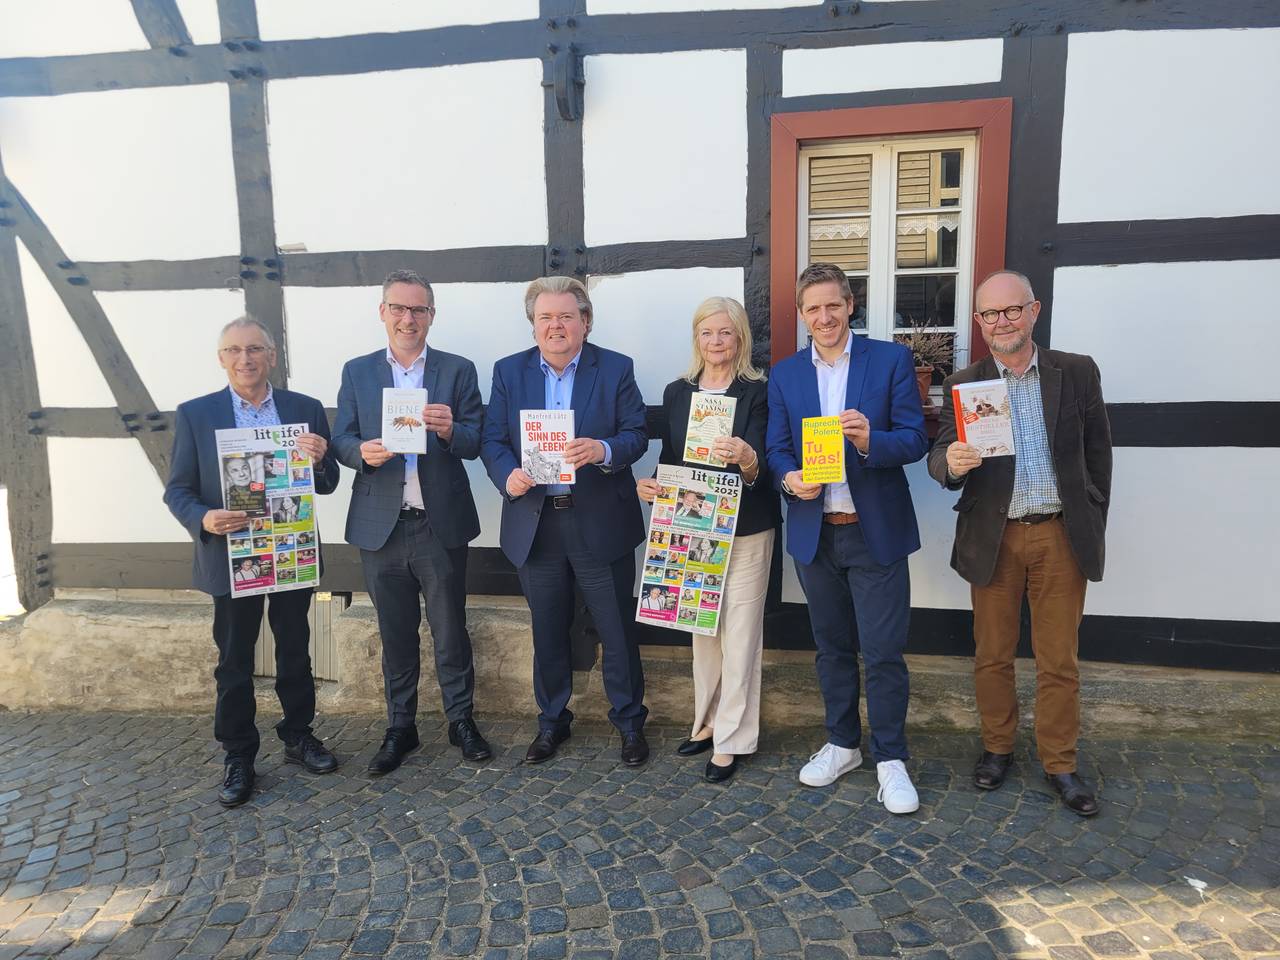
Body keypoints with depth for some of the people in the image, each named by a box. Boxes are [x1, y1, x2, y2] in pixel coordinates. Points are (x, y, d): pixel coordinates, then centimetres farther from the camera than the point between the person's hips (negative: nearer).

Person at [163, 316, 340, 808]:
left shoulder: (306, 409, 0)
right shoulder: (194, 414, -2)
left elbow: (327, 485, 2)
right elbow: (177, 490, -2)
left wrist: (319, 459, -21)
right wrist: (203, 519, -23)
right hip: (230, 556, -1)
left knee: (295, 651, 14)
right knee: (233, 661, 10)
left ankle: (299, 736, 33)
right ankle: (237, 756, 25)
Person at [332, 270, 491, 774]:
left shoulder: (458, 370, 2)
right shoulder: (356, 372, 8)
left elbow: (475, 443, -3)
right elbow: (341, 440, 3)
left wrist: (449, 430, -25)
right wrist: (362, 451, -19)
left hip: (442, 524, -1)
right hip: (381, 525, 2)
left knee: (450, 629, 9)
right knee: (396, 633, 13)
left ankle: (462, 720, 26)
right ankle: (400, 727, 28)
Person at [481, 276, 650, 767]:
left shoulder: (615, 369, 0)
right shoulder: (508, 371, 5)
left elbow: (636, 435, -5)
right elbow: (493, 440, 1)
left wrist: (604, 450, -26)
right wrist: (507, 475, -19)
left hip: (600, 524, -2)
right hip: (536, 525, 2)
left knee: (617, 631, 8)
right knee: (548, 633, 16)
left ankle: (629, 721, 28)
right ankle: (552, 721, 35)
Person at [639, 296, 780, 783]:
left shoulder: (757, 391, -5)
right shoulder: (676, 392, 8)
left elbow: (761, 465, -14)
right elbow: (669, 459, 12)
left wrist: (745, 458, -36)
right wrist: (652, 486, -8)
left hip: (745, 528, -4)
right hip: (692, 525, 4)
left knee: (739, 633, 0)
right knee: (702, 628, 15)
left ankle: (731, 739, 13)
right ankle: (708, 720, 31)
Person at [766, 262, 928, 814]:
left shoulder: (891, 360, -3)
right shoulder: (784, 375, 6)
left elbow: (916, 438, -7)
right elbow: (777, 449, 5)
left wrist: (869, 440, -27)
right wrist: (789, 478, -17)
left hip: (876, 530, -3)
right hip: (813, 531, 3)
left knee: (884, 651, 2)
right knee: (831, 645, 17)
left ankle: (890, 758, 21)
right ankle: (842, 743, 34)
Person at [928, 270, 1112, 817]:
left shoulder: (1078, 373, 1)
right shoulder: (963, 385, 0)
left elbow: (1098, 455, 6)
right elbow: (940, 459, -7)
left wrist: (1092, 527, 5)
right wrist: (952, 463, -30)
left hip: (1062, 536, 0)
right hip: (993, 539, 0)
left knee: (1059, 660, 9)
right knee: (992, 655, 12)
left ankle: (1060, 764, 25)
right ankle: (997, 747, 30)